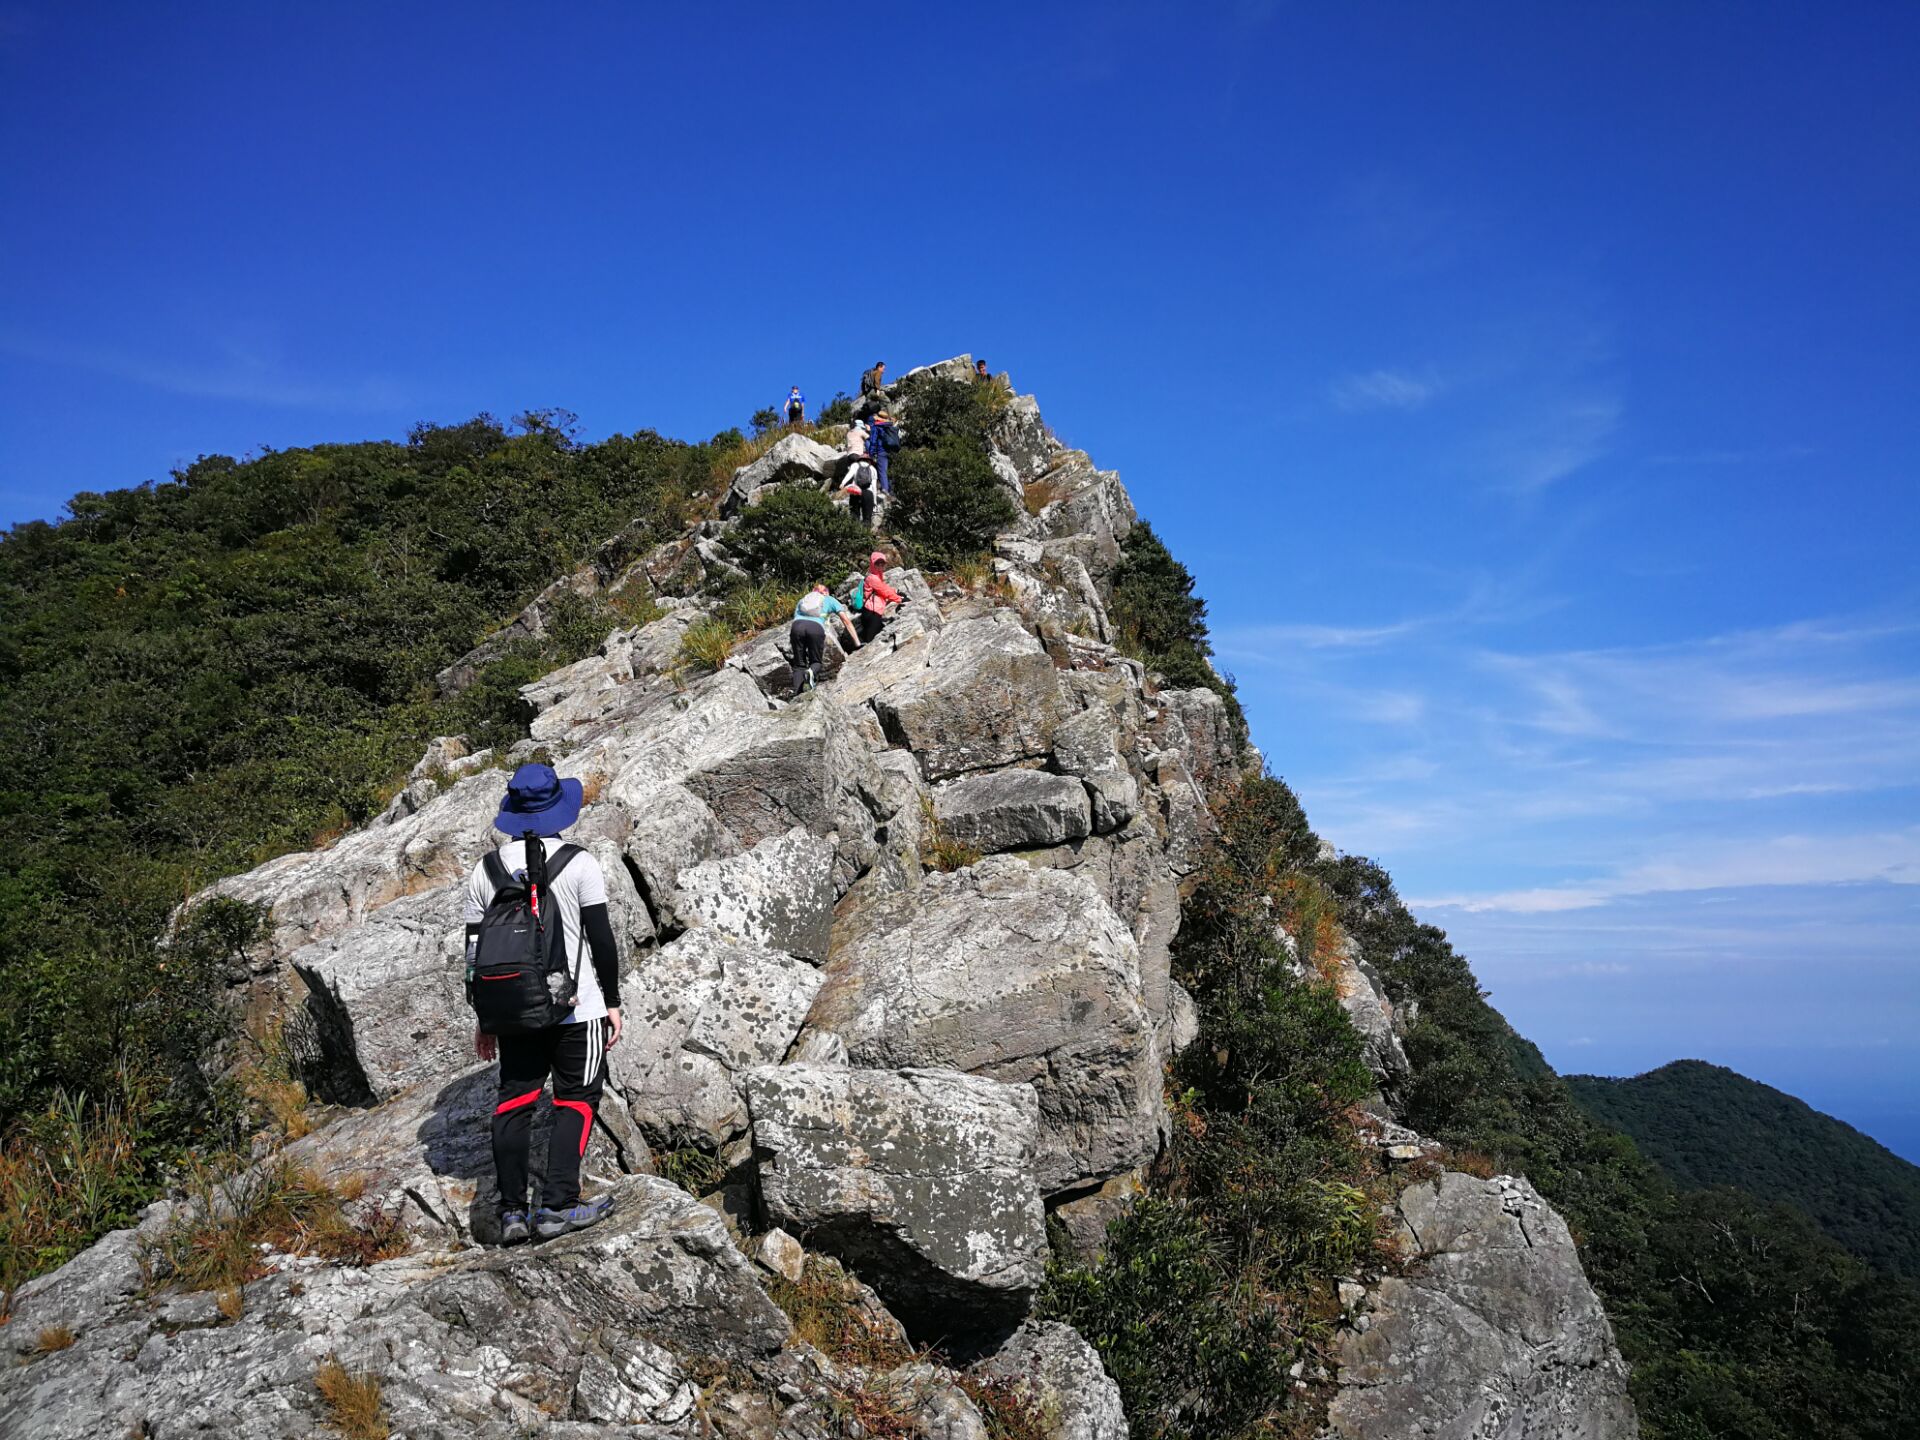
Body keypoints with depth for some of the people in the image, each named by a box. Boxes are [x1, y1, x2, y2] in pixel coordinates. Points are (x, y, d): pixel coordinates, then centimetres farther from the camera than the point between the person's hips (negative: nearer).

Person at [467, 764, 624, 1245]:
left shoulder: (485, 870, 3)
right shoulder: (579, 864, -8)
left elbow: (475, 950, 7)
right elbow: (602, 939, -8)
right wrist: (612, 1001, 2)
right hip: (575, 1007, -4)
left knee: (514, 1101, 11)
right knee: (576, 1100, 5)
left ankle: (511, 1213, 14)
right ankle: (557, 1205, -1)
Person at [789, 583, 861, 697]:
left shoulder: (802, 600, 37)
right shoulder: (830, 600, 31)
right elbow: (846, 621, 24)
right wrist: (857, 644, 24)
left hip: (797, 626, 2)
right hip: (816, 628, -2)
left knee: (799, 664, 12)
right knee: (816, 661, 16)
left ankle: (795, 694, -11)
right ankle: (811, 671, -20)